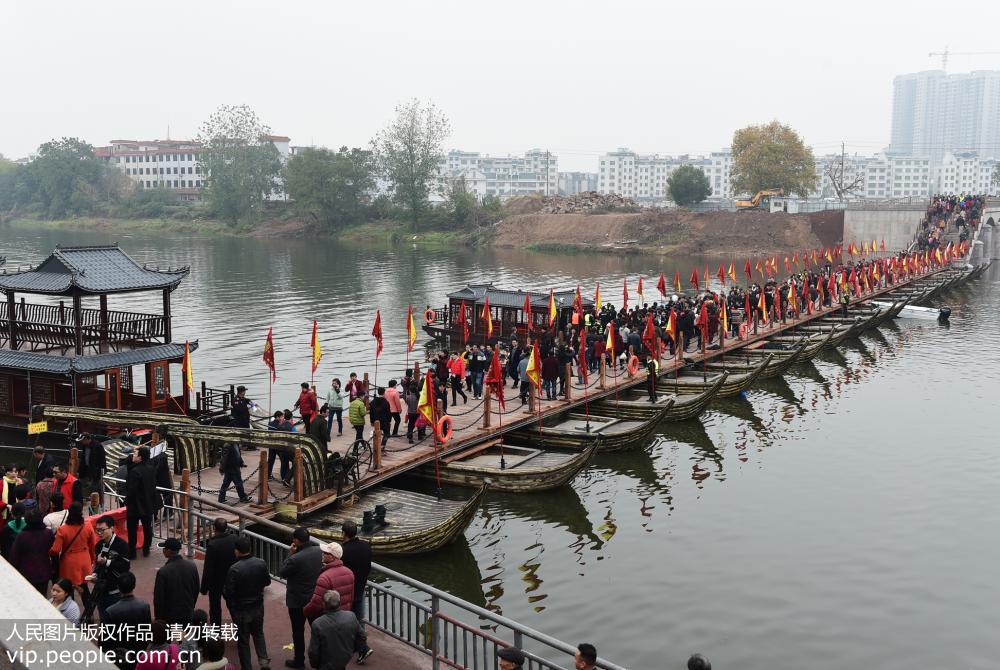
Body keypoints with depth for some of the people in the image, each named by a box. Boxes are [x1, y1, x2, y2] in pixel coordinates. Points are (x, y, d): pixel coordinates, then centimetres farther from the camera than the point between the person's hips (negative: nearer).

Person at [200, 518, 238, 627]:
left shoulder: (212, 545, -27)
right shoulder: (234, 538, -13)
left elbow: (208, 569, -21)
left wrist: (204, 588, -12)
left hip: (216, 581, -4)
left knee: (215, 607, 14)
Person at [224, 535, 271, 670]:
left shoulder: (234, 569, -25)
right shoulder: (261, 564, -11)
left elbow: (228, 593, -20)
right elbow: (267, 582, 4)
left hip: (241, 610, -4)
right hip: (258, 607, 4)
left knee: (243, 640, 12)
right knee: (258, 633, 26)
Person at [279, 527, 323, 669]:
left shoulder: (295, 558, -30)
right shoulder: (319, 550, -11)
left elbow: (282, 573, -13)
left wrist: (290, 554, -10)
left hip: (298, 600, -6)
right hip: (316, 596, 6)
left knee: (298, 631, 13)